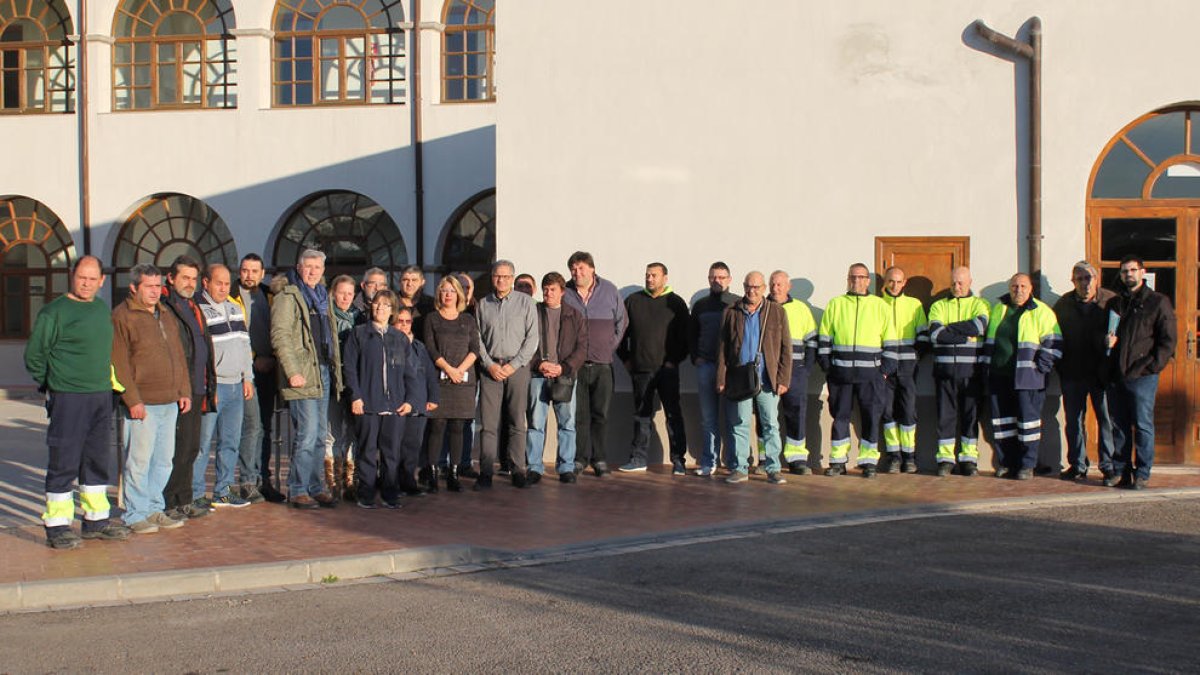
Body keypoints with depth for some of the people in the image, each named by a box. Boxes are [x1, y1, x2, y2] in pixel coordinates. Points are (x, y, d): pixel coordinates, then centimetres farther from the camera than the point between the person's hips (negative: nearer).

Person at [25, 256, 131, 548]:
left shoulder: (103, 308, 12)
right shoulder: (54, 312, -9)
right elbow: (34, 354, -6)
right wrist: (52, 383, -1)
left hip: (102, 396, 7)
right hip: (68, 399, -7)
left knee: (98, 460, 13)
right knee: (63, 462, -3)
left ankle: (96, 520, 24)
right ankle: (57, 526, 3)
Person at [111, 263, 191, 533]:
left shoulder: (166, 315, 18)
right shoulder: (122, 316, -6)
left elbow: (179, 356, 22)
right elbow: (119, 363, -11)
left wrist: (184, 391, 14)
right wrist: (132, 399, -16)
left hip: (169, 402, 7)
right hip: (142, 403, -7)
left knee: (164, 460, 11)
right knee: (139, 460, -3)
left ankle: (155, 509, 21)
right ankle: (136, 514, 6)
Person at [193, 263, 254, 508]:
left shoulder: (235, 309, 16)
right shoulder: (197, 311, -7)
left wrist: (248, 378, 16)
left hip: (236, 386, 7)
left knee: (231, 442, 10)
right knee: (202, 443, -4)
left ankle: (223, 491, 19)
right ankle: (195, 494, 2)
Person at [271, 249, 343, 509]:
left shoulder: (322, 297, 19)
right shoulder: (288, 296, -5)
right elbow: (280, 336, -13)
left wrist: (335, 370, 15)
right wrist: (293, 372, -20)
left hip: (324, 371, 8)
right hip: (303, 375, -8)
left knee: (320, 436, 10)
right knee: (307, 434, -10)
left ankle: (315, 487, 17)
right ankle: (298, 490, -2)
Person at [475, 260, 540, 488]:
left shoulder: (525, 302, 5)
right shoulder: (483, 304, 10)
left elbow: (532, 338, 1)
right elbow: (478, 338, 10)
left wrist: (514, 365, -7)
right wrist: (489, 364, -4)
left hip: (517, 367, -1)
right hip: (490, 368, 1)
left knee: (517, 422, -1)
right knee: (488, 423, -3)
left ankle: (518, 471, 4)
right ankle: (485, 473, -1)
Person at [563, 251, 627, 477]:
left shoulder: (609, 290, 5)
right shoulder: (565, 293, 2)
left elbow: (622, 321, 14)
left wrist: (611, 346, 8)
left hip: (602, 364, 0)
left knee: (601, 414, 1)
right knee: (578, 414, 0)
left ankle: (600, 459, 7)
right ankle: (580, 459, 7)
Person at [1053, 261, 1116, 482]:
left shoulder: (1111, 301, 0)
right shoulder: (1064, 304, 8)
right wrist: (1059, 366, 3)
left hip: (1103, 372, -2)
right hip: (1073, 373, 3)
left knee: (1107, 419, 2)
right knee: (1074, 421, 7)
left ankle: (1109, 465, 11)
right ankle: (1077, 465, 16)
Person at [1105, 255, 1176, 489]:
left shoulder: (1158, 302, 1)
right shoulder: (1115, 304, 17)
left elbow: (1168, 341, -3)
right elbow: (1104, 334, 26)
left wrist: (1151, 365, -13)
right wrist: (1107, 342, 3)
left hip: (1142, 376, -5)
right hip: (1116, 377, 5)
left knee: (1143, 426, -2)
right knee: (1118, 426, 8)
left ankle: (1142, 474, 3)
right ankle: (1120, 471, 14)